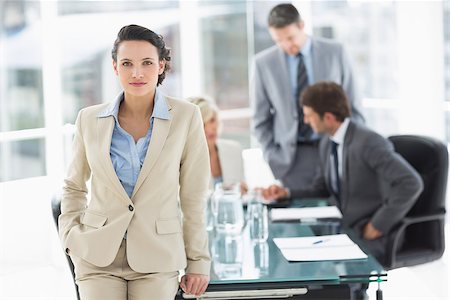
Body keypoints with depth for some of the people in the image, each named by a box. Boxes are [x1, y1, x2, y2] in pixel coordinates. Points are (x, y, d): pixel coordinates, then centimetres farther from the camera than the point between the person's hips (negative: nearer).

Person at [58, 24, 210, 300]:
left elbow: (194, 195, 0)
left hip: (157, 258, -1)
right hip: (99, 256, 1)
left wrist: (198, 261, 1)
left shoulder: (186, 117, -5)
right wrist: (72, 237, 3)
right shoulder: (90, 119, 0)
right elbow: (74, 187, 15)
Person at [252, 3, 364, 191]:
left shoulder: (335, 52, 2)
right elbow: (261, 119, 7)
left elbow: (353, 107, 6)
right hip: (289, 158, 0)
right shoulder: (264, 63, 1)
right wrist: (273, 158, -2)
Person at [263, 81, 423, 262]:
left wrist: (378, 226, -21)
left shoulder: (368, 143, -19)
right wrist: (287, 193, 2)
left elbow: (411, 184, -26)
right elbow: (321, 190, 19)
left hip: (368, 237, -8)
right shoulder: (327, 144, 7)